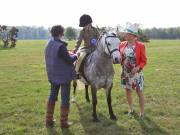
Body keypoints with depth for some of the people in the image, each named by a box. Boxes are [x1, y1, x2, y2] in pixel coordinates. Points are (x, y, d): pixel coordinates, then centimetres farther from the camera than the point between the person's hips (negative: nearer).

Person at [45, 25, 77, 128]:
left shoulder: (49, 45, 4)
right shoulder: (61, 46, -23)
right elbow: (69, 60, -19)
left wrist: (68, 54, 13)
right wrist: (75, 56, 2)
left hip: (52, 75, 8)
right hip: (64, 76, -8)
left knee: (52, 96, 18)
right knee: (65, 98, 5)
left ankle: (49, 120, 25)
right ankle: (64, 122, 14)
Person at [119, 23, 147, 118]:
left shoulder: (140, 46, -12)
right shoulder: (122, 45, -2)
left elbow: (143, 61, -9)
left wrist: (138, 67, -24)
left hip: (136, 73, -4)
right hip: (125, 72, 4)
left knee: (139, 92, 5)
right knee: (128, 91, 14)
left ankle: (142, 112, 20)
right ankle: (131, 109, 34)